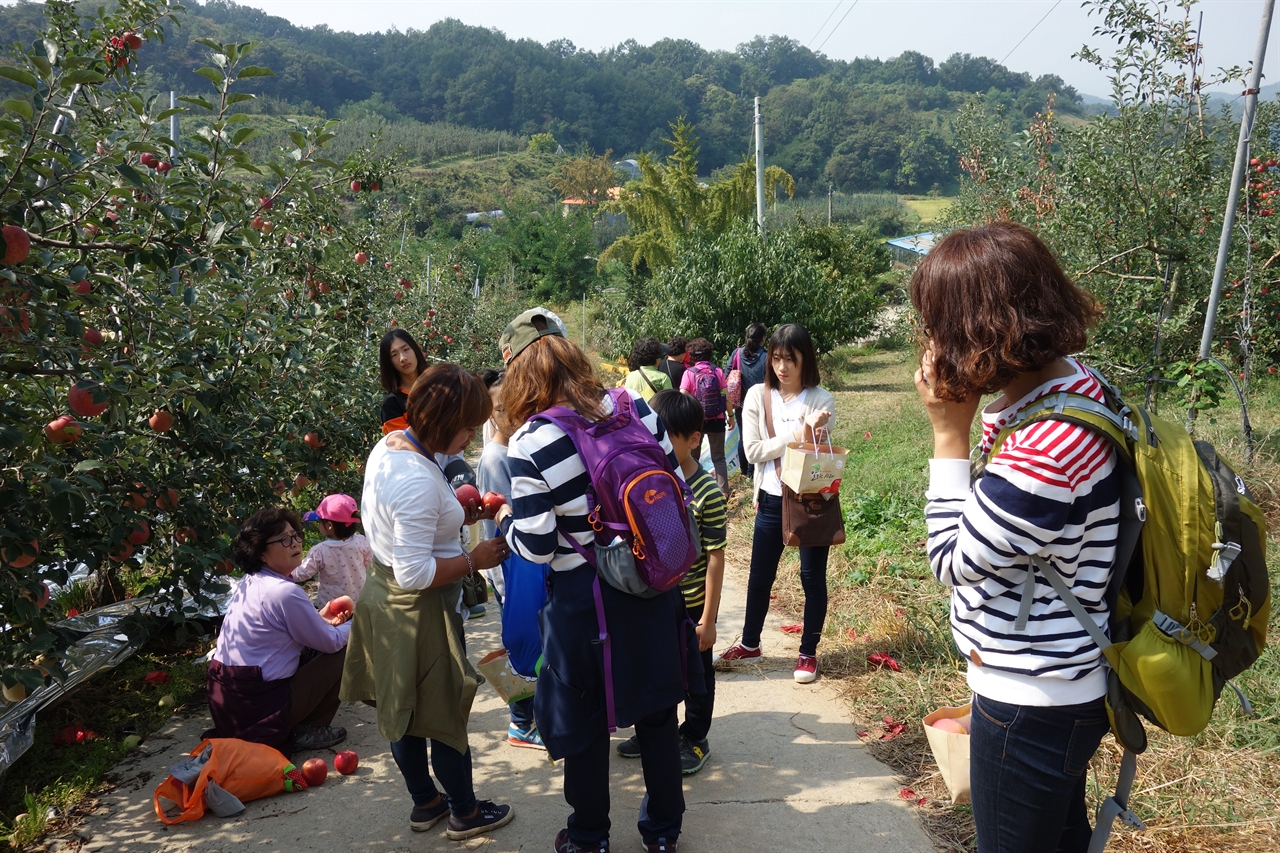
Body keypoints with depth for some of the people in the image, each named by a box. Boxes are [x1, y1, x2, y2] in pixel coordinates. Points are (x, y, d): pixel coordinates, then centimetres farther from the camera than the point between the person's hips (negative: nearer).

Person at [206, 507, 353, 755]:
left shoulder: (249, 582, 5)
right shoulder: (285, 592, -21)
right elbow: (331, 642, -10)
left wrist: (320, 620, 8)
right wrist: (355, 624, 8)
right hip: (259, 707, -9)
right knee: (344, 652, -1)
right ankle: (309, 730, 5)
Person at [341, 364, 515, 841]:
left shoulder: (389, 444, -1)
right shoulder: (419, 480, -31)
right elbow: (416, 573, -29)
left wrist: (461, 514, 4)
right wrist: (474, 560, -18)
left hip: (384, 599, 9)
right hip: (418, 611, -9)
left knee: (405, 710, 22)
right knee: (444, 715, 11)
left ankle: (424, 802, 42)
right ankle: (465, 813, 32)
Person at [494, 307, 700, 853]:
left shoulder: (529, 445, -20)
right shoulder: (635, 406, -7)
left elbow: (536, 547, -16)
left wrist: (507, 520, 4)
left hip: (584, 600, -4)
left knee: (586, 724, 18)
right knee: (657, 710, 21)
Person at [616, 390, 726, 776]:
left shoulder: (707, 493, -20)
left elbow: (715, 559, -17)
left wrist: (708, 619, -16)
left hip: (691, 605, -5)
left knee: (695, 674, 15)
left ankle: (694, 740, 35)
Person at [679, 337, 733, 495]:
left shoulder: (689, 373, -7)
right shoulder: (718, 371, -3)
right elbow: (726, 396, -4)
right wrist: (730, 415, 7)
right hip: (717, 420, 1)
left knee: (693, 457, 15)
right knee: (718, 458, 11)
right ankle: (723, 491, 7)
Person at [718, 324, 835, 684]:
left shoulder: (822, 400, -9)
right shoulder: (757, 396, -4)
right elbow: (753, 451, -11)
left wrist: (810, 436, -35)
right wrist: (794, 436, -21)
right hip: (772, 500, 2)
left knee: (812, 576, 8)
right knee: (760, 575, 14)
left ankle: (808, 652, 24)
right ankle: (749, 643, 33)